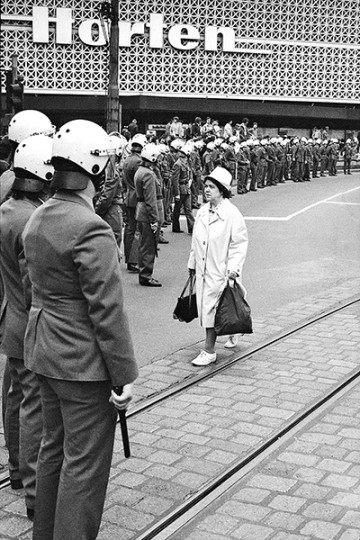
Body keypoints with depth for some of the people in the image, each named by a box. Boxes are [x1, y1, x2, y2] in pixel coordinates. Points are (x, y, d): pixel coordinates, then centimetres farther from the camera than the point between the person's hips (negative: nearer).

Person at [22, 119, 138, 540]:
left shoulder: (37, 219, 5)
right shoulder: (91, 229, -23)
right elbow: (106, 310, -22)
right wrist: (124, 374, -15)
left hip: (44, 352, 9)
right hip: (83, 362, -9)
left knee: (54, 446, 23)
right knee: (85, 461, 5)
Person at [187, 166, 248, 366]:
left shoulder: (232, 214, -12)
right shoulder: (202, 212, 8)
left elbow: (239, 244, -11)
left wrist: (233, 267, -17)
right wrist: (192, 263, 18)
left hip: (221, 270, -7)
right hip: (203, 270, 7)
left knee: (212, 308, -6)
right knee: (206, 308, 12)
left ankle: (209, 351, 2)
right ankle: (231, 333, 35)